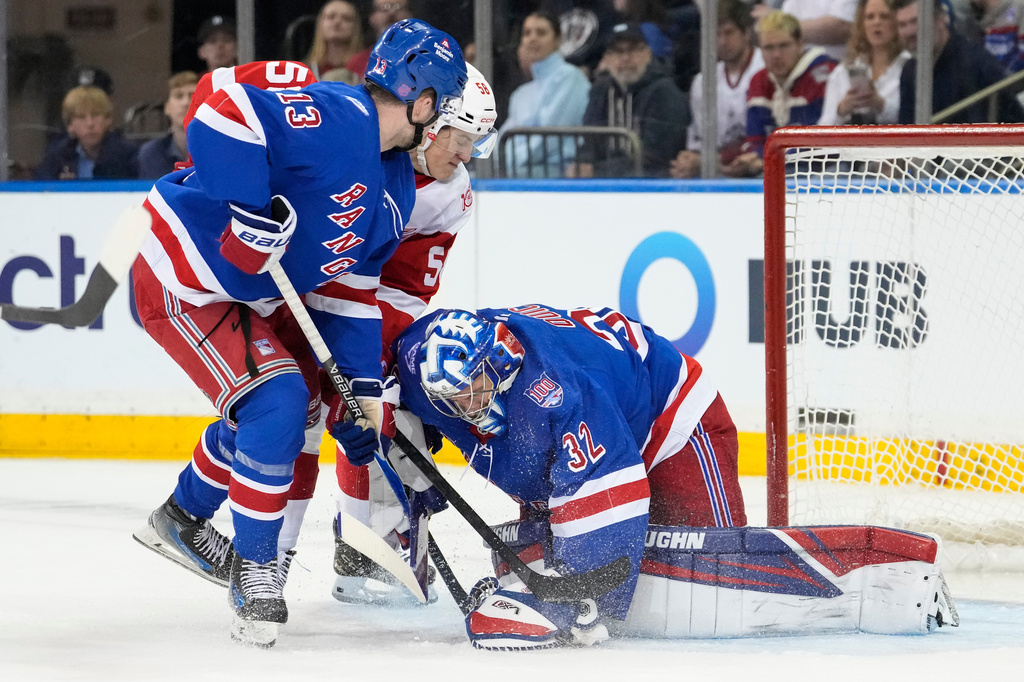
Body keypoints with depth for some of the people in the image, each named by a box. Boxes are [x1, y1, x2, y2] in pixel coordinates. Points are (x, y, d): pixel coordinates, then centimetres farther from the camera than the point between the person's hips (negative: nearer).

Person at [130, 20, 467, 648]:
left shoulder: (396, 189, 6)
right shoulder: (329, 118, -25)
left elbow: (351, 292, 10)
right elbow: (221, 114, -35)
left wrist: (365, 385, 4)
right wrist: (251, 211, -37)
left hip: (252, 291, 10)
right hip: (180, 276, -10)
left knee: (301, 400, 19)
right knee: (276, 404, -18)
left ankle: (183, 520, 35)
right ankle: (255, 567, -3)